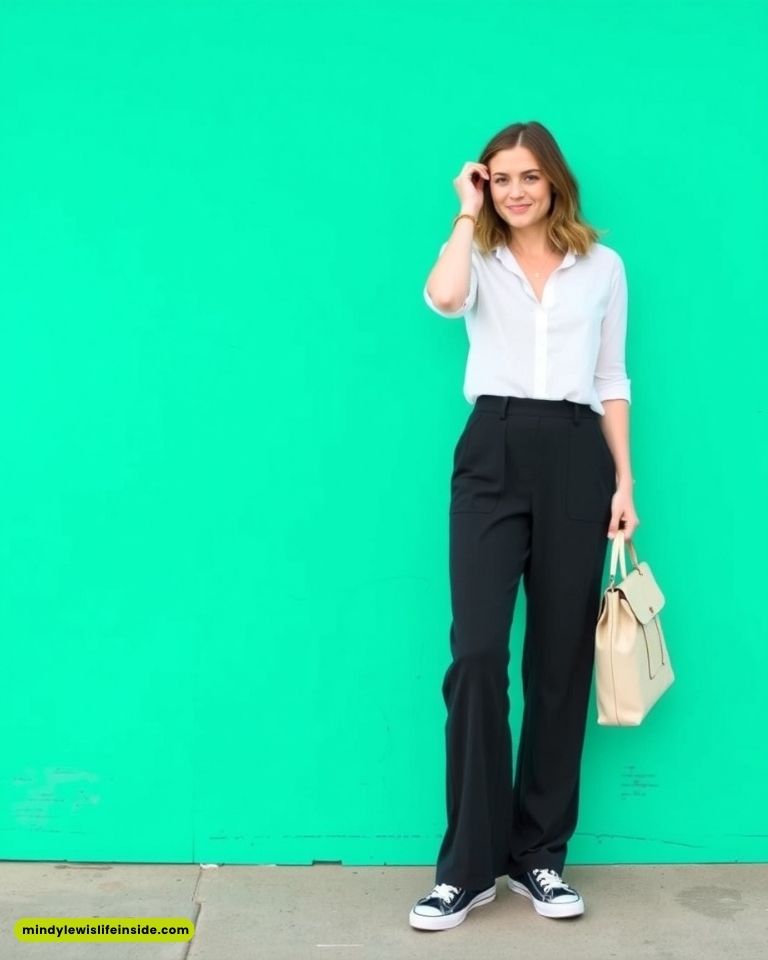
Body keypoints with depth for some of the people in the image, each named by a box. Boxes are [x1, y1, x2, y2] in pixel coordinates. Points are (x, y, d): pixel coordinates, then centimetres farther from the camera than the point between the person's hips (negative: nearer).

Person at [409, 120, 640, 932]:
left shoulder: (602, 266, 14)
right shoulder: (481, 262, 11)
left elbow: (612, 379, 13)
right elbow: (443, 298, -15)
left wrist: (625, 480, 6)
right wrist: (468, 214, -1)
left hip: (576, 458, 2)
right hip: (492, 454, -1)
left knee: (560, 660, 4)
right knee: (477, 654, -10)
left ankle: (537, 854, 17)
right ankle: (468, 864, 0)